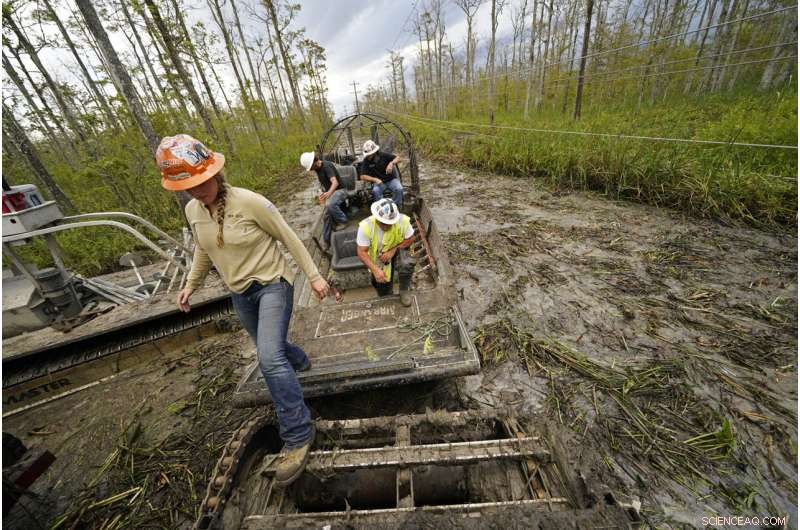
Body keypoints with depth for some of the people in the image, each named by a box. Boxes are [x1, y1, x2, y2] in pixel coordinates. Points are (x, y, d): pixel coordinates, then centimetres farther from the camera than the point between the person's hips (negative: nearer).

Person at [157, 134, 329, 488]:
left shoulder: (250, 202, -19)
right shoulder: (192, 211, 0)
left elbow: (289, 238, -13)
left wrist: (314, 276, -12)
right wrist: (191, 285, 20)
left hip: (272, 284, -7)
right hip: (240, 293, 7)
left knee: (270, 358, -21)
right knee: (269, 348, 24)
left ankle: (298, 436, -8)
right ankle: (299, 362, 57)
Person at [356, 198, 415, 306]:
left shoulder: (403, 220, -28)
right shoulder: (365, 226, -30)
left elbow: (410, 239, -12)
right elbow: (361, 252, -24)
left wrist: (393, 250, -25)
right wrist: (375, 270, -36)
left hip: (397, 249, 0)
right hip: (378, 256, 1)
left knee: (406, 265, -35)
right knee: (384, 293, 2)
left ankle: (405, 290, -6)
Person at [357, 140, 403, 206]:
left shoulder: (384, 155, -8)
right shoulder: (366, 161, -8)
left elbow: (398, 158, -5)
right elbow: (362, 176, -11)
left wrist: (391, 163, -27)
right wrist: (375, 179, -25)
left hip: (391, 179, 0)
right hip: (379, 181, 0)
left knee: (399, 189, -28)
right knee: (375, 191, -33)